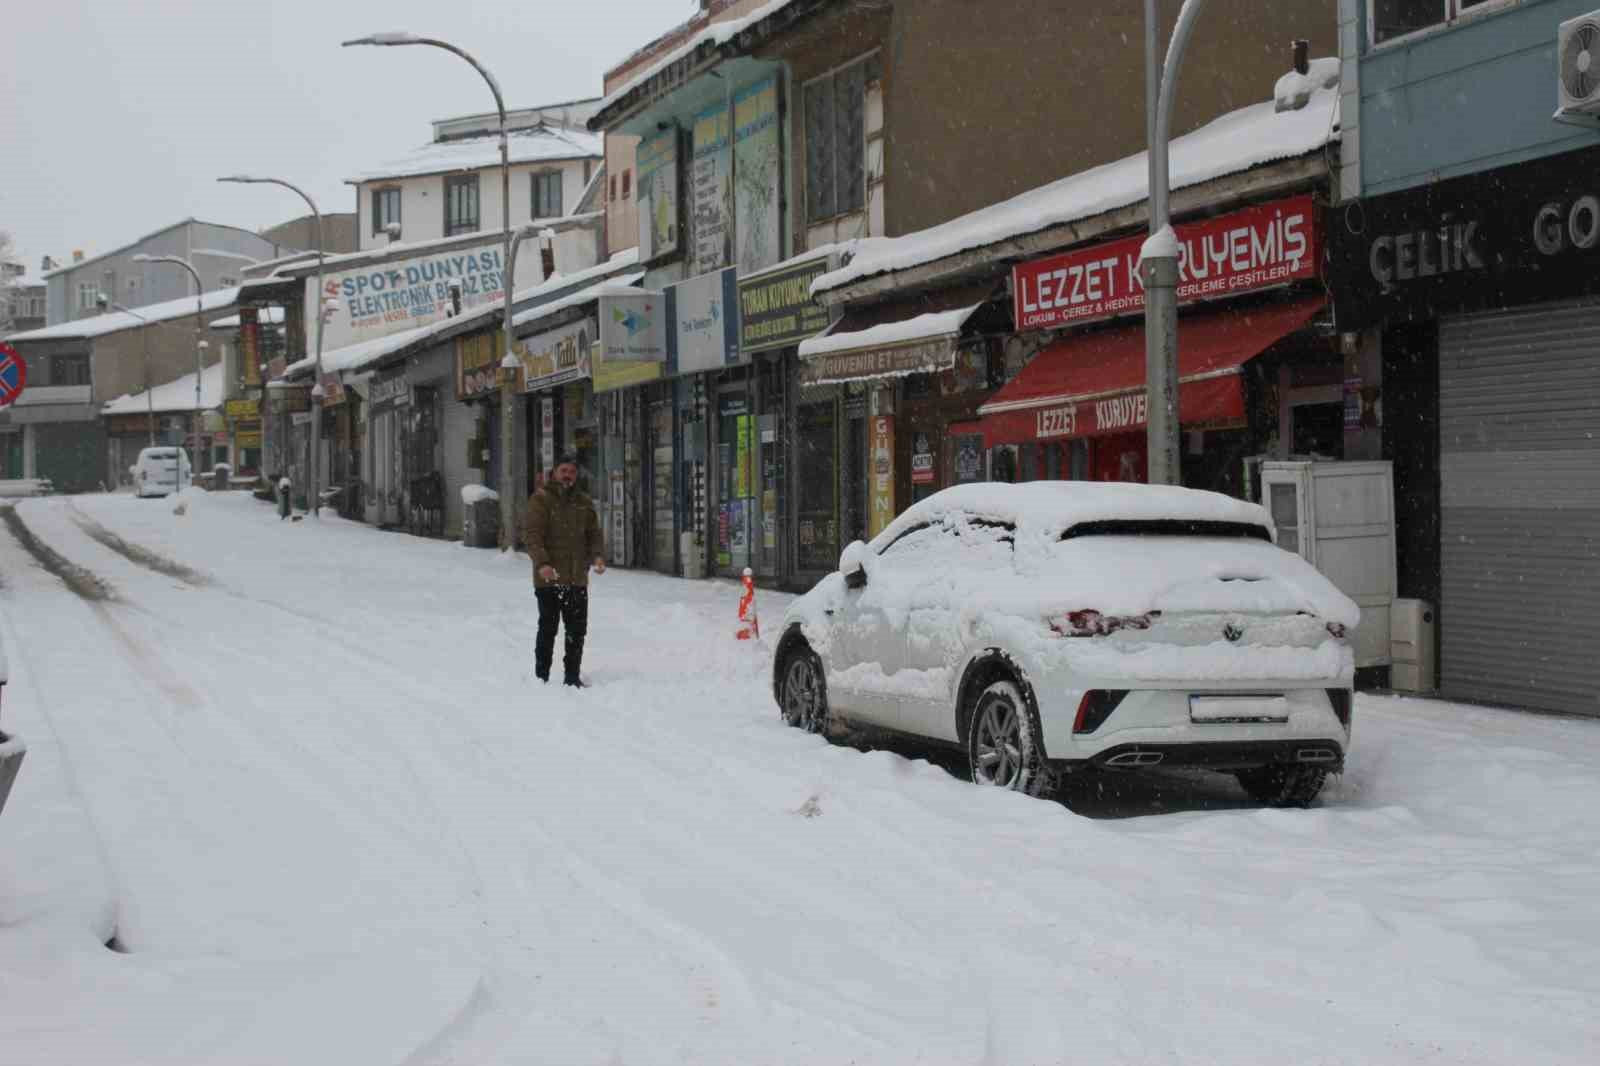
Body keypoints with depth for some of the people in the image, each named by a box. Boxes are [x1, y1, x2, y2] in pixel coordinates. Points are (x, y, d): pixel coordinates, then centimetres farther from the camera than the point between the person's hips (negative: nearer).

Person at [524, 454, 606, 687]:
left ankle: (572, 676, 21)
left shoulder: (584, 501, 12)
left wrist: (598, 556, -6)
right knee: (548, 628, 1)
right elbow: (531, 534, -13)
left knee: (577, 630, 10)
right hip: (549, 578, -5)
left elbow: (594, 534, 14)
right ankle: (541, 677, 10)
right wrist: (541, 563, -26)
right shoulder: (541, 499, -5)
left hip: (577, 579, 5)